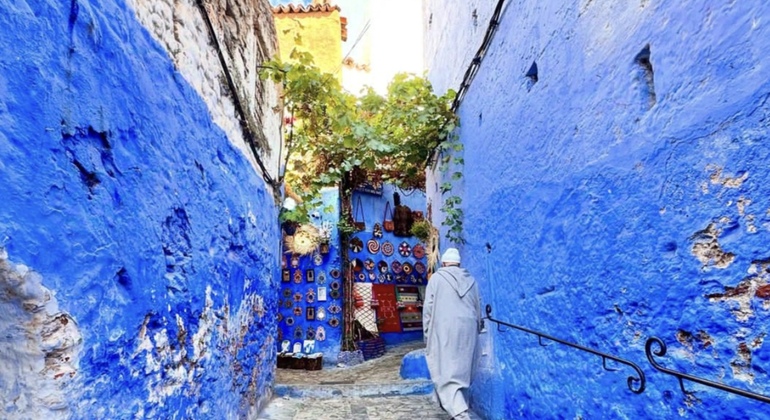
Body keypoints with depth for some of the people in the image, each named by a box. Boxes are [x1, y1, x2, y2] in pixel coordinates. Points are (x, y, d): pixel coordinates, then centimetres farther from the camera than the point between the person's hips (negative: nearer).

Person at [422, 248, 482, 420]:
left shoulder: (437, 277, 1)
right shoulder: (471, 280, 12)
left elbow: (428, 307, -2)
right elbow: (477, 309, 15)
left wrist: (427, 333, 5)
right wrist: (475, 330, 25)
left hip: (444, 330, -5)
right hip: (467, 330, 5)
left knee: (445, 370, -4)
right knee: (461, 369, 16)